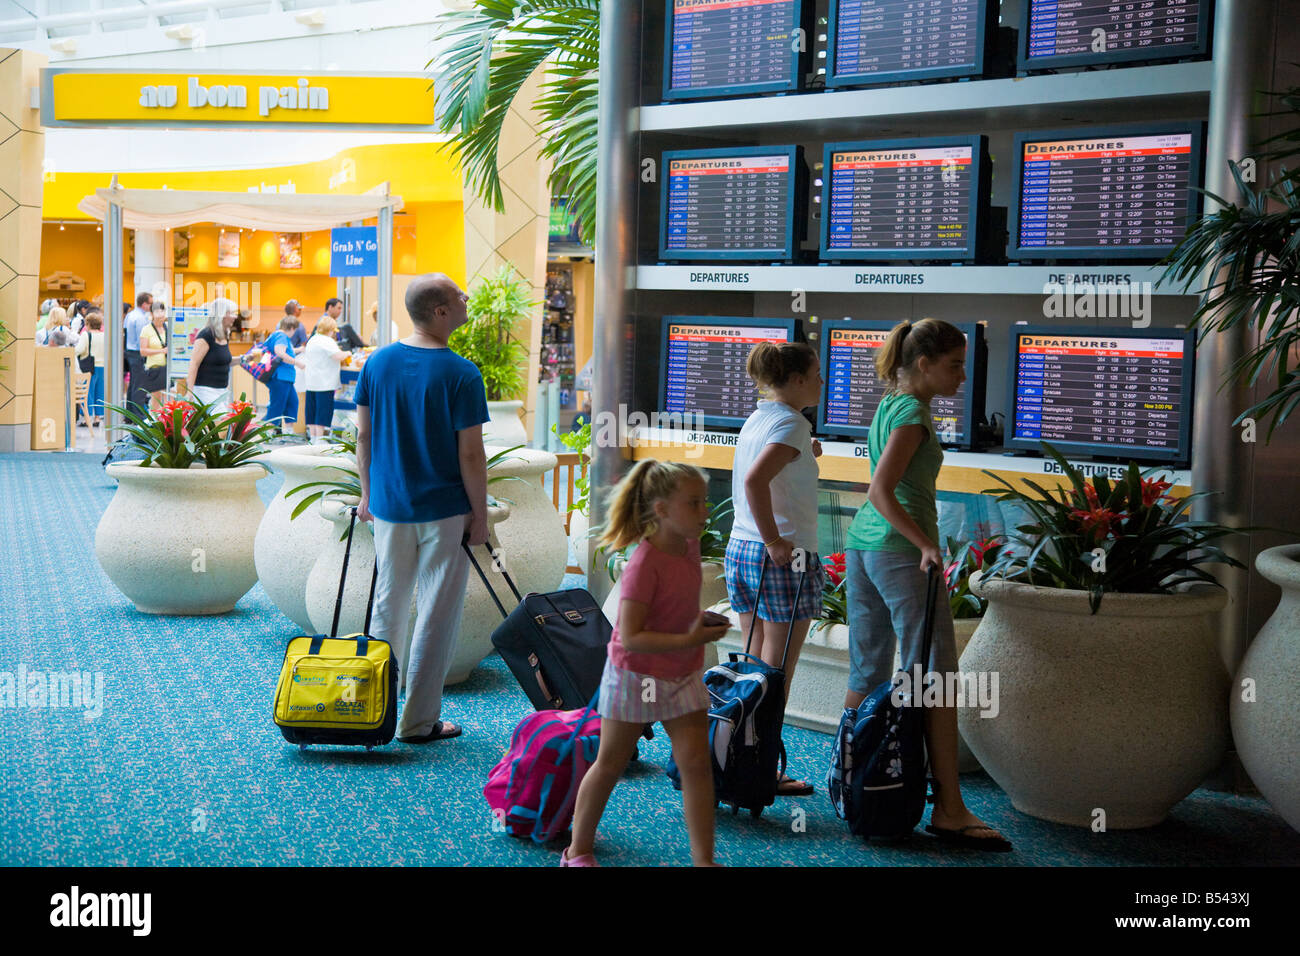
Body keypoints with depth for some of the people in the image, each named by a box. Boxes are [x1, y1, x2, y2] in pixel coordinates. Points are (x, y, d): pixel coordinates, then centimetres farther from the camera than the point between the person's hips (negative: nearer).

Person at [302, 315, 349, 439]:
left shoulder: (312, 340, 15)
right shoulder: (327, 341, -13)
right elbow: (339, 356, -25)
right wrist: (346, 354, -3)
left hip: (311, 382, 8)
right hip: (324, 383, -8)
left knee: (312, 413, 12)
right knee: (322, 412, -4)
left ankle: (313, 436, 15)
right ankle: (319, 438, -5)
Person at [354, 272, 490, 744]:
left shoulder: (377, 363, 0)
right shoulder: (461, 374, -16)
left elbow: (363, 434, 5)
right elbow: (470, 454, -15)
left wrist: (367, 493, 15)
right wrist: (479, 515, -6)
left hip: (388, 507, 5)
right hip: (445, 511, -5)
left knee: (387, 607, 18)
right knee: (437, 615, 5)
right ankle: (418, 721, 10)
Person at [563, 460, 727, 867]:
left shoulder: (690, 545, -2)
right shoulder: (644, 564, -26)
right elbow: (631, 637, -29)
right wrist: (689, 641, -33)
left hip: (682, 674, 6)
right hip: (635, 675, -6)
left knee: (697, 763, -1)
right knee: (610, 764, 9)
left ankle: (703, 859, 5)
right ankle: (578, 849, 27)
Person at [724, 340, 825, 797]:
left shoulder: (755, 420, 12)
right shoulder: (792, 424, -14)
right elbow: (755, 481, -28)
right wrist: (774, 541, -23)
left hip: (740, 549, 8)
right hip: (785, 557, -8)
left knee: (754, 667, 15)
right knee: (776, 673, 0)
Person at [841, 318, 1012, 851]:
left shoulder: (886, 406, 15)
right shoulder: (913, 415, -12)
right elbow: (881, 492, -21)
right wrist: (927, 545, -23)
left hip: (862, 544, 10)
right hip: (900, 551, -9)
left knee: (867, 673, 13)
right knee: (936, 681, -7)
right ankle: (949, 811, -6)